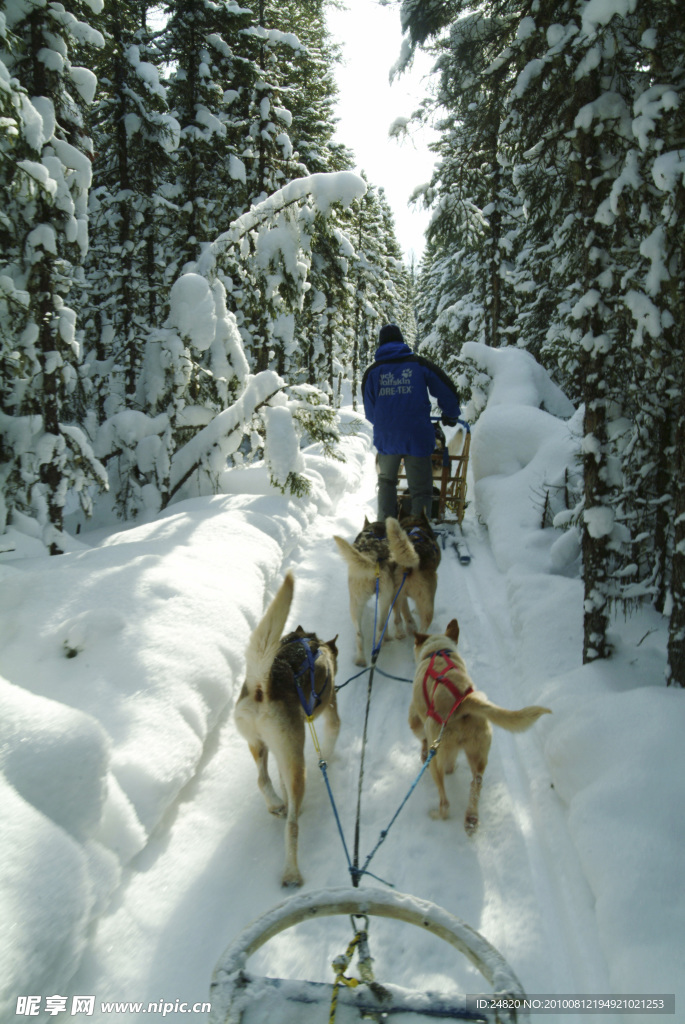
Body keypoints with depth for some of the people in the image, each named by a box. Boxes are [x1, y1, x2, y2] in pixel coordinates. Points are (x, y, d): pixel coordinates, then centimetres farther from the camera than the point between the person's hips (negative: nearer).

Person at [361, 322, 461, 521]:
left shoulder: (372, 371, 7)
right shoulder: (419, 364, 3)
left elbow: (369, 411, 11)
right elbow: (447, 391, 7)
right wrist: (451, 416, 24)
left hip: (386, 438, 2)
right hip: (417, 437, -2)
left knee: (386, 483, 23)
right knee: (420, 489, 4)